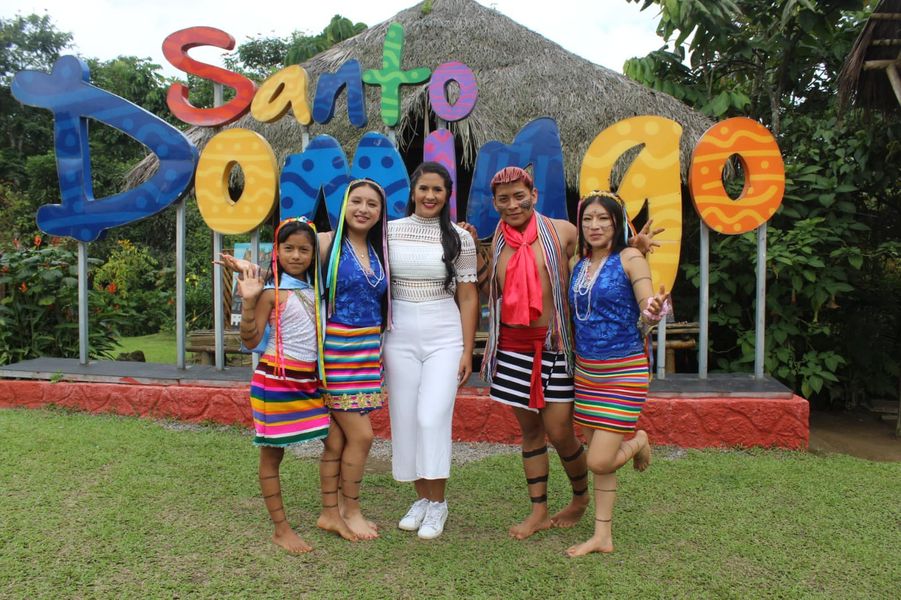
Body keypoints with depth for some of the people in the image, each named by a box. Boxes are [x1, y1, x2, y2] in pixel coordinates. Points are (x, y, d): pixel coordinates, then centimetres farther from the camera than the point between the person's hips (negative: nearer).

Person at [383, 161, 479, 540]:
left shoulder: (459, 238, 2)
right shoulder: (391, 231, 4)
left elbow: (467, 297, 3)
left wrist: (467, 350, 0)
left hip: (444, 336, -2)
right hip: (400, 334, 2)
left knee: (433, 417, -9)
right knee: (404, 419, 6)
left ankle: (438, 502, 10)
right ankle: (421, 497, 24)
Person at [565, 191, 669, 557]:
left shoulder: (629, 258, -10)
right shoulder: (579, 264, 8)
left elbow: (645, 317, -17)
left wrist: (654, 313, -37)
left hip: (623, 372, -6)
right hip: (586, 371, 6)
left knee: (599, 462, -7)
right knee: (599, 461, 12)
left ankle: (637, 442, 24)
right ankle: (602, 537, 25)